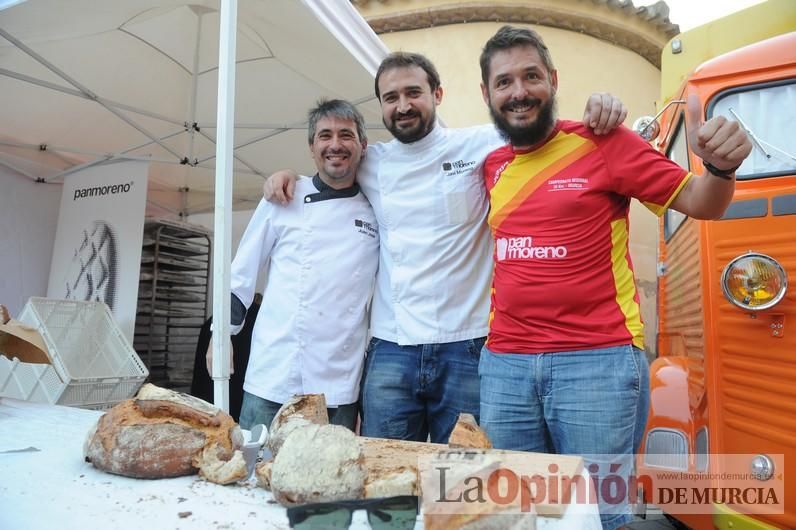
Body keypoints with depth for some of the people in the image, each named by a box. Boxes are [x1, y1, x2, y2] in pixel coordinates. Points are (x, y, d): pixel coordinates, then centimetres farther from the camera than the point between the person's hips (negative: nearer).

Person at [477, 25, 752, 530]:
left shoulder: (604, 142, -2)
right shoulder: (493, 165, 12)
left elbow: (701, 204, 0)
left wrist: (720, 166, -21)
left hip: (599, 362, -4)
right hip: (503, 365, 5)